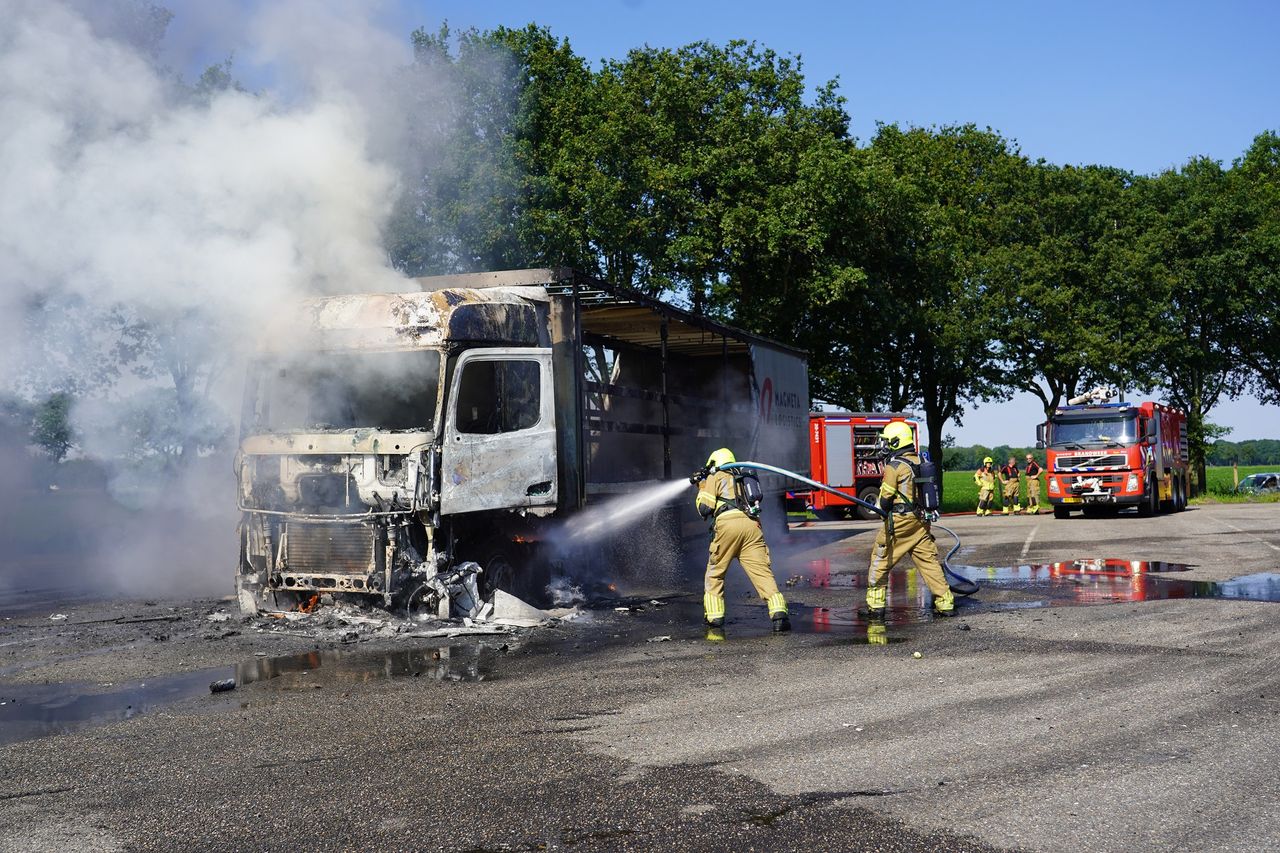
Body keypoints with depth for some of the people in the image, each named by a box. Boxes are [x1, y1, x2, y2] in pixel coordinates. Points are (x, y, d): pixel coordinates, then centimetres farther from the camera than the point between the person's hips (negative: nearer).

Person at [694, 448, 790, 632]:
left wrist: (702, 489, 29)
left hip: (728, 523, -4)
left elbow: (705, 508, 10)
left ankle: (714, 617, 13)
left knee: (715, 573, 13)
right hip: (752, 525, 4)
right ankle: (779, 614, -24)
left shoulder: (715, 477, 17)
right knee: (763, 572, -7)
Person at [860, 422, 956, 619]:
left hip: (900, 521, -6)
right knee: (929, 561, 9)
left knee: (880, 560, 6)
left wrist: (884, 511, 10)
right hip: (921, 521, 7)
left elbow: (885, 498, -10)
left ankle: (875, 606, 8)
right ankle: (946, 604, 7)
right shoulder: (920, 462, 8)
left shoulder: (894, 465, -13)